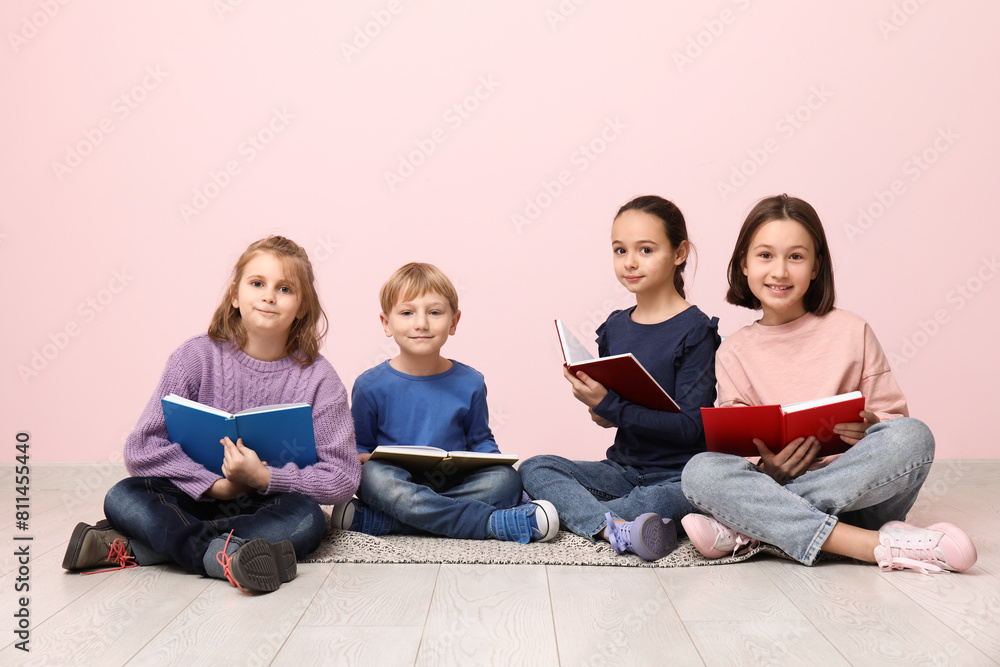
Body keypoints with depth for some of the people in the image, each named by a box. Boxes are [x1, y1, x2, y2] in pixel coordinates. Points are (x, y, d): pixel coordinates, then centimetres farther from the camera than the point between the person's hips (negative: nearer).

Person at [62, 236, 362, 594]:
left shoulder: (317, 378, -7)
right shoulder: (197, 356, -5)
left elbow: (342, 476, -11)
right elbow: (142, 447, -9)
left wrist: (263, 477, -23)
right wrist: (215, 485, -20)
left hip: (270, 507, 0)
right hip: (197, 502, 1)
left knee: (307, 517, -32)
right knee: (122, 497, -22)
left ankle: (134, 548, -30)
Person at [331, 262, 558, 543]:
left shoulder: (470, 383, 5)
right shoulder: (370, 386, 0)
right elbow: (359, 444, 10)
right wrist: (360, 458, -14)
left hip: (455, 484, 2)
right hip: (398, 483, -2)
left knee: (507, 478, -26)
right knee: (373, 475, -35)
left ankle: (372, 520, -29)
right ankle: (497, 522, -31)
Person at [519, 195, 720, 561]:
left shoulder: (695, 329, -10)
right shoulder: (615, 326, 9)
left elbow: (691, 426, -17)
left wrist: (611, 407, -22)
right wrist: (599, 410, -8)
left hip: (678, 475, -6)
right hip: (623, 468, 6)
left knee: (660, 501, -38)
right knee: (534, 468, -13)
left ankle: (566, 511, -21)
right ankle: (615, 527, -35)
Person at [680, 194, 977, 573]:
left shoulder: (851, 332, 6)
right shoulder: (734, 353, 7)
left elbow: (894, 415, 7)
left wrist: (869, 429, -16)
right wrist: (769, 469, -19)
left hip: (858, 495, 1)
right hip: (773, 483, 0)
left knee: (913, 436, -29)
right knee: (701, 471, -28)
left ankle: (746, 530, -29)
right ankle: (880, 546, -34)